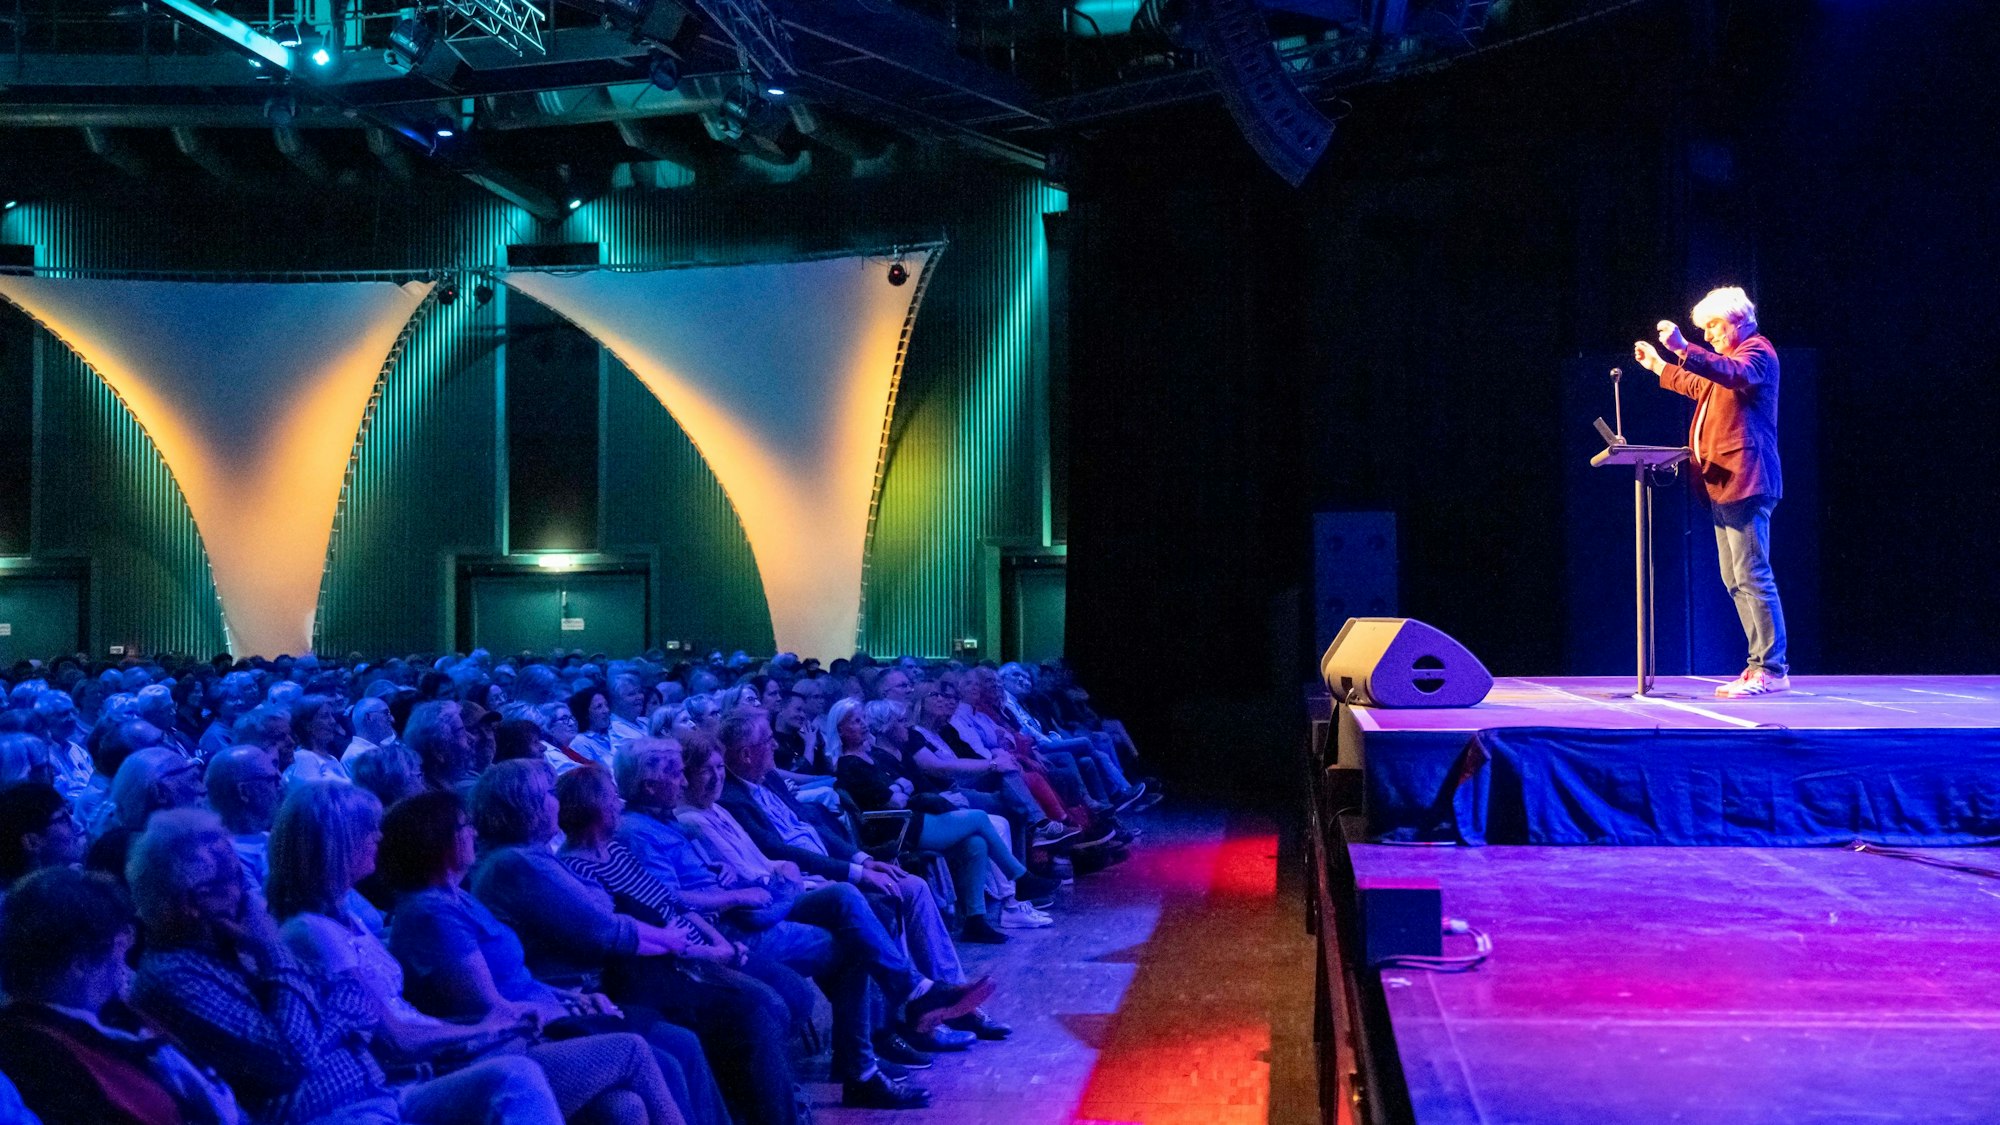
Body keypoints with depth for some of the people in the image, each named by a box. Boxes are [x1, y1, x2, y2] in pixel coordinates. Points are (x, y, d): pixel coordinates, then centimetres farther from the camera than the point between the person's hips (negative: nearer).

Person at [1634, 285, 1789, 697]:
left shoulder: (1757, 351, -5)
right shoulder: (1730, 358, 26)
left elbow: (1734, 373, -29)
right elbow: (1701, 387, 45)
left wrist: (1683, 349, -39)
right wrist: (1659, 365, 45)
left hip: (1745, 482, -11)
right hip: (1723, 484, 11)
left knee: (1752, 577, -13)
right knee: (1735, 580, 10)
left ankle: (1772, 670, -12)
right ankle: (1759, 664, 13)